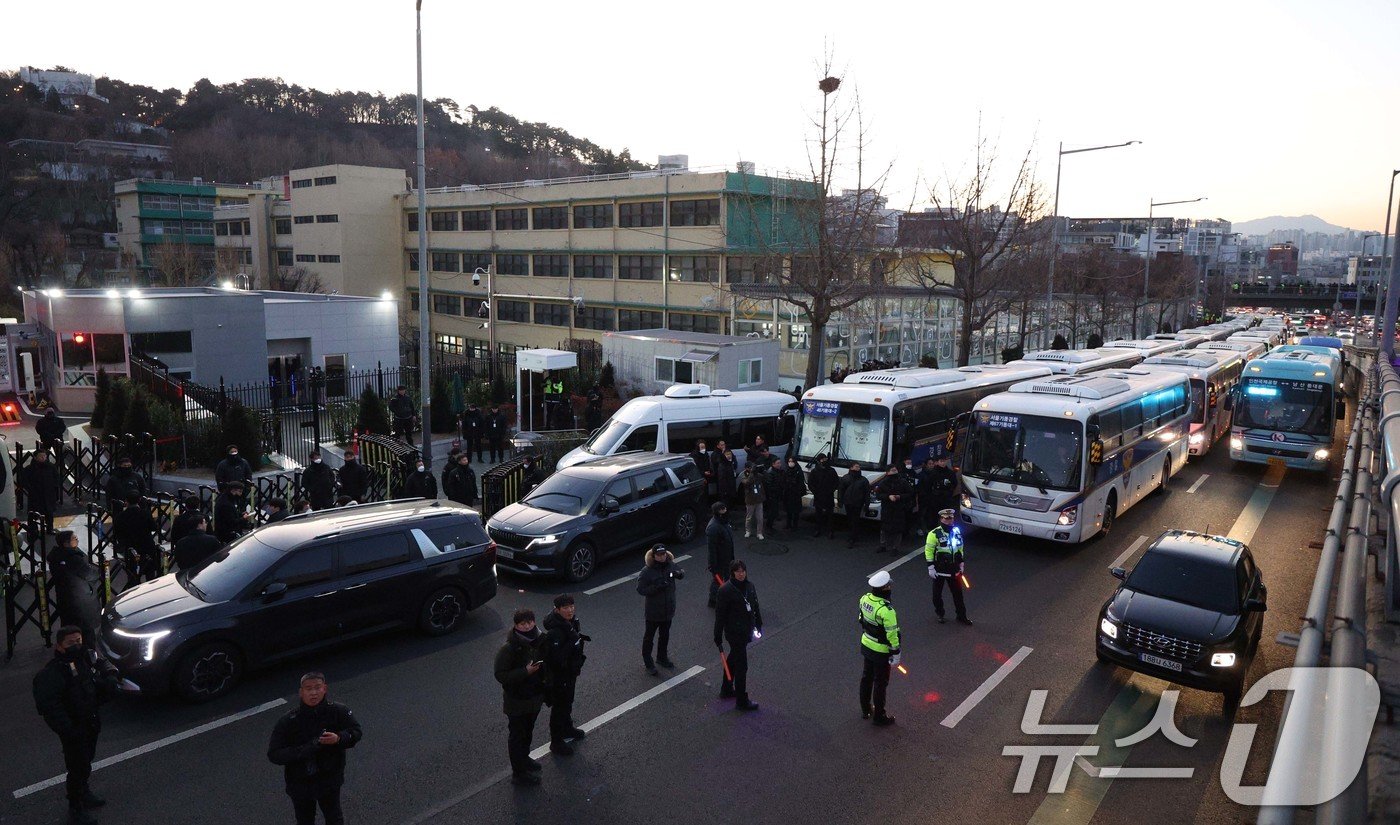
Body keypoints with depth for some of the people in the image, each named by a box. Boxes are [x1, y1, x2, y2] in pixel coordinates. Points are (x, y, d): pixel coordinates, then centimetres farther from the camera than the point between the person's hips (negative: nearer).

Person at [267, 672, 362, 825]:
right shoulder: (287, 722, -20)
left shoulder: (338, 711, -17)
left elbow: (356, 732, -7)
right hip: (300, 782, -1)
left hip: (330, 779, 1)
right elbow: (274, 754, -18)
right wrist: (304, 750, -31)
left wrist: (339, 738, -28)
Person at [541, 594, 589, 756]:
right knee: (559, 706, 10)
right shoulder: (554, 631, -34)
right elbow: (557, 658, -33)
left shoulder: (570, 621, -6)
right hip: (559, 675, -9)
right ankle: (556, 741, 30)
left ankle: (567, 729, 52)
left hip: (570, 671, 9)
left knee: (568, 702, 29)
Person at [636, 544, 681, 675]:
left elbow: (680, 574, 9)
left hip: (668, 609, 5)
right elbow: (640, 589, -19)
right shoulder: (647, 571, -21)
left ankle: (662, 657, 44)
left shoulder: (671, 565, -8)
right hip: (653, 611, -5)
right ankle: (647, 661, 30)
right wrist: (656, 587, -32)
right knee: (649, 636, 12)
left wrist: (680, 574, -16)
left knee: (665, 635, 23)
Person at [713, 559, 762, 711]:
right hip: (734, 632, -8)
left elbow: (755, 606, 13)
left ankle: (726, 689, 41)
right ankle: (742, 701, 10)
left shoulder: (749, 586, 0)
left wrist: (759, 624, 18)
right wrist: (718, 636, -13)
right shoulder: (726, 590, -21)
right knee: (741, 666, -1)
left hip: (746, 630, 8)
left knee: (733, 659, 23)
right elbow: (720, 614, -16)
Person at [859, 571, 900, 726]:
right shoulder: (886, 610, -33)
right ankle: (879, 716, 24)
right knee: (880, 683, 10)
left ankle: (865, 709, 39)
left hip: (866, 645, 7)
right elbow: (892, 634, -25)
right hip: (881, 651, -7)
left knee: (867, 677, 23)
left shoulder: (865, 599, -10)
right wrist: (896, 653, -13)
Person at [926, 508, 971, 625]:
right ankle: (940, 614, 26)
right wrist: (930, 568, -16)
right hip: (939, 570, -4)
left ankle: (961, 615, 22)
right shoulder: (934, 534, -15)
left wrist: (961, 564, 17)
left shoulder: (957, 532, 5)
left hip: (954, 570, 4)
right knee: (937, 593, 9)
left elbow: (960, 549, 17)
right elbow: (928, 551, -14)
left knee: (958, 592, 9)